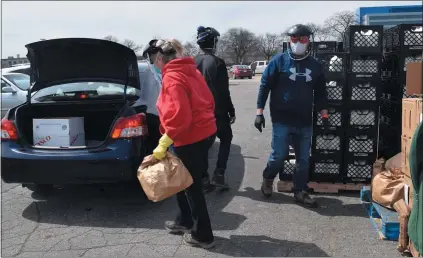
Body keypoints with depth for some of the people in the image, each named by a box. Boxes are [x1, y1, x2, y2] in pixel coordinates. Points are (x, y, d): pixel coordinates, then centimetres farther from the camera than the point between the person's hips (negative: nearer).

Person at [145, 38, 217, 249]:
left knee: (192, 186, 4)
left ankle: (203, 236, 17)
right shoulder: (190, 71, 11)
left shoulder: (171, 78, -17)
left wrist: (163, 144, -22)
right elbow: (207, 100, 15)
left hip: (190, 139, -10)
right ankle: (185, 221, 38)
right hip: (204, 132, 10)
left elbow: (178, 115, -26)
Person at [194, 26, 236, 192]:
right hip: (217, 112, -4)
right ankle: (218, 175, 8)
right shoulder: (217, 63, -13)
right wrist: (231, 111, -4)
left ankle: (204, 180, 13)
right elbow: (224, 92, -14)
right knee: (226, 138, 17)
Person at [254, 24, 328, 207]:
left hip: (304, 122, 4)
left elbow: (320, 91, 16)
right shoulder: (279, 60, -3)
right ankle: (268, 179, 28)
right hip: (281, 120, -4)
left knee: (303, 159, 8)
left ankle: (300, 192, 22)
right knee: (279, 155, -1)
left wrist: (324, 113, 9)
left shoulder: (315, 65, 9)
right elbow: (264, 86, -4)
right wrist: (259, 112, -8)